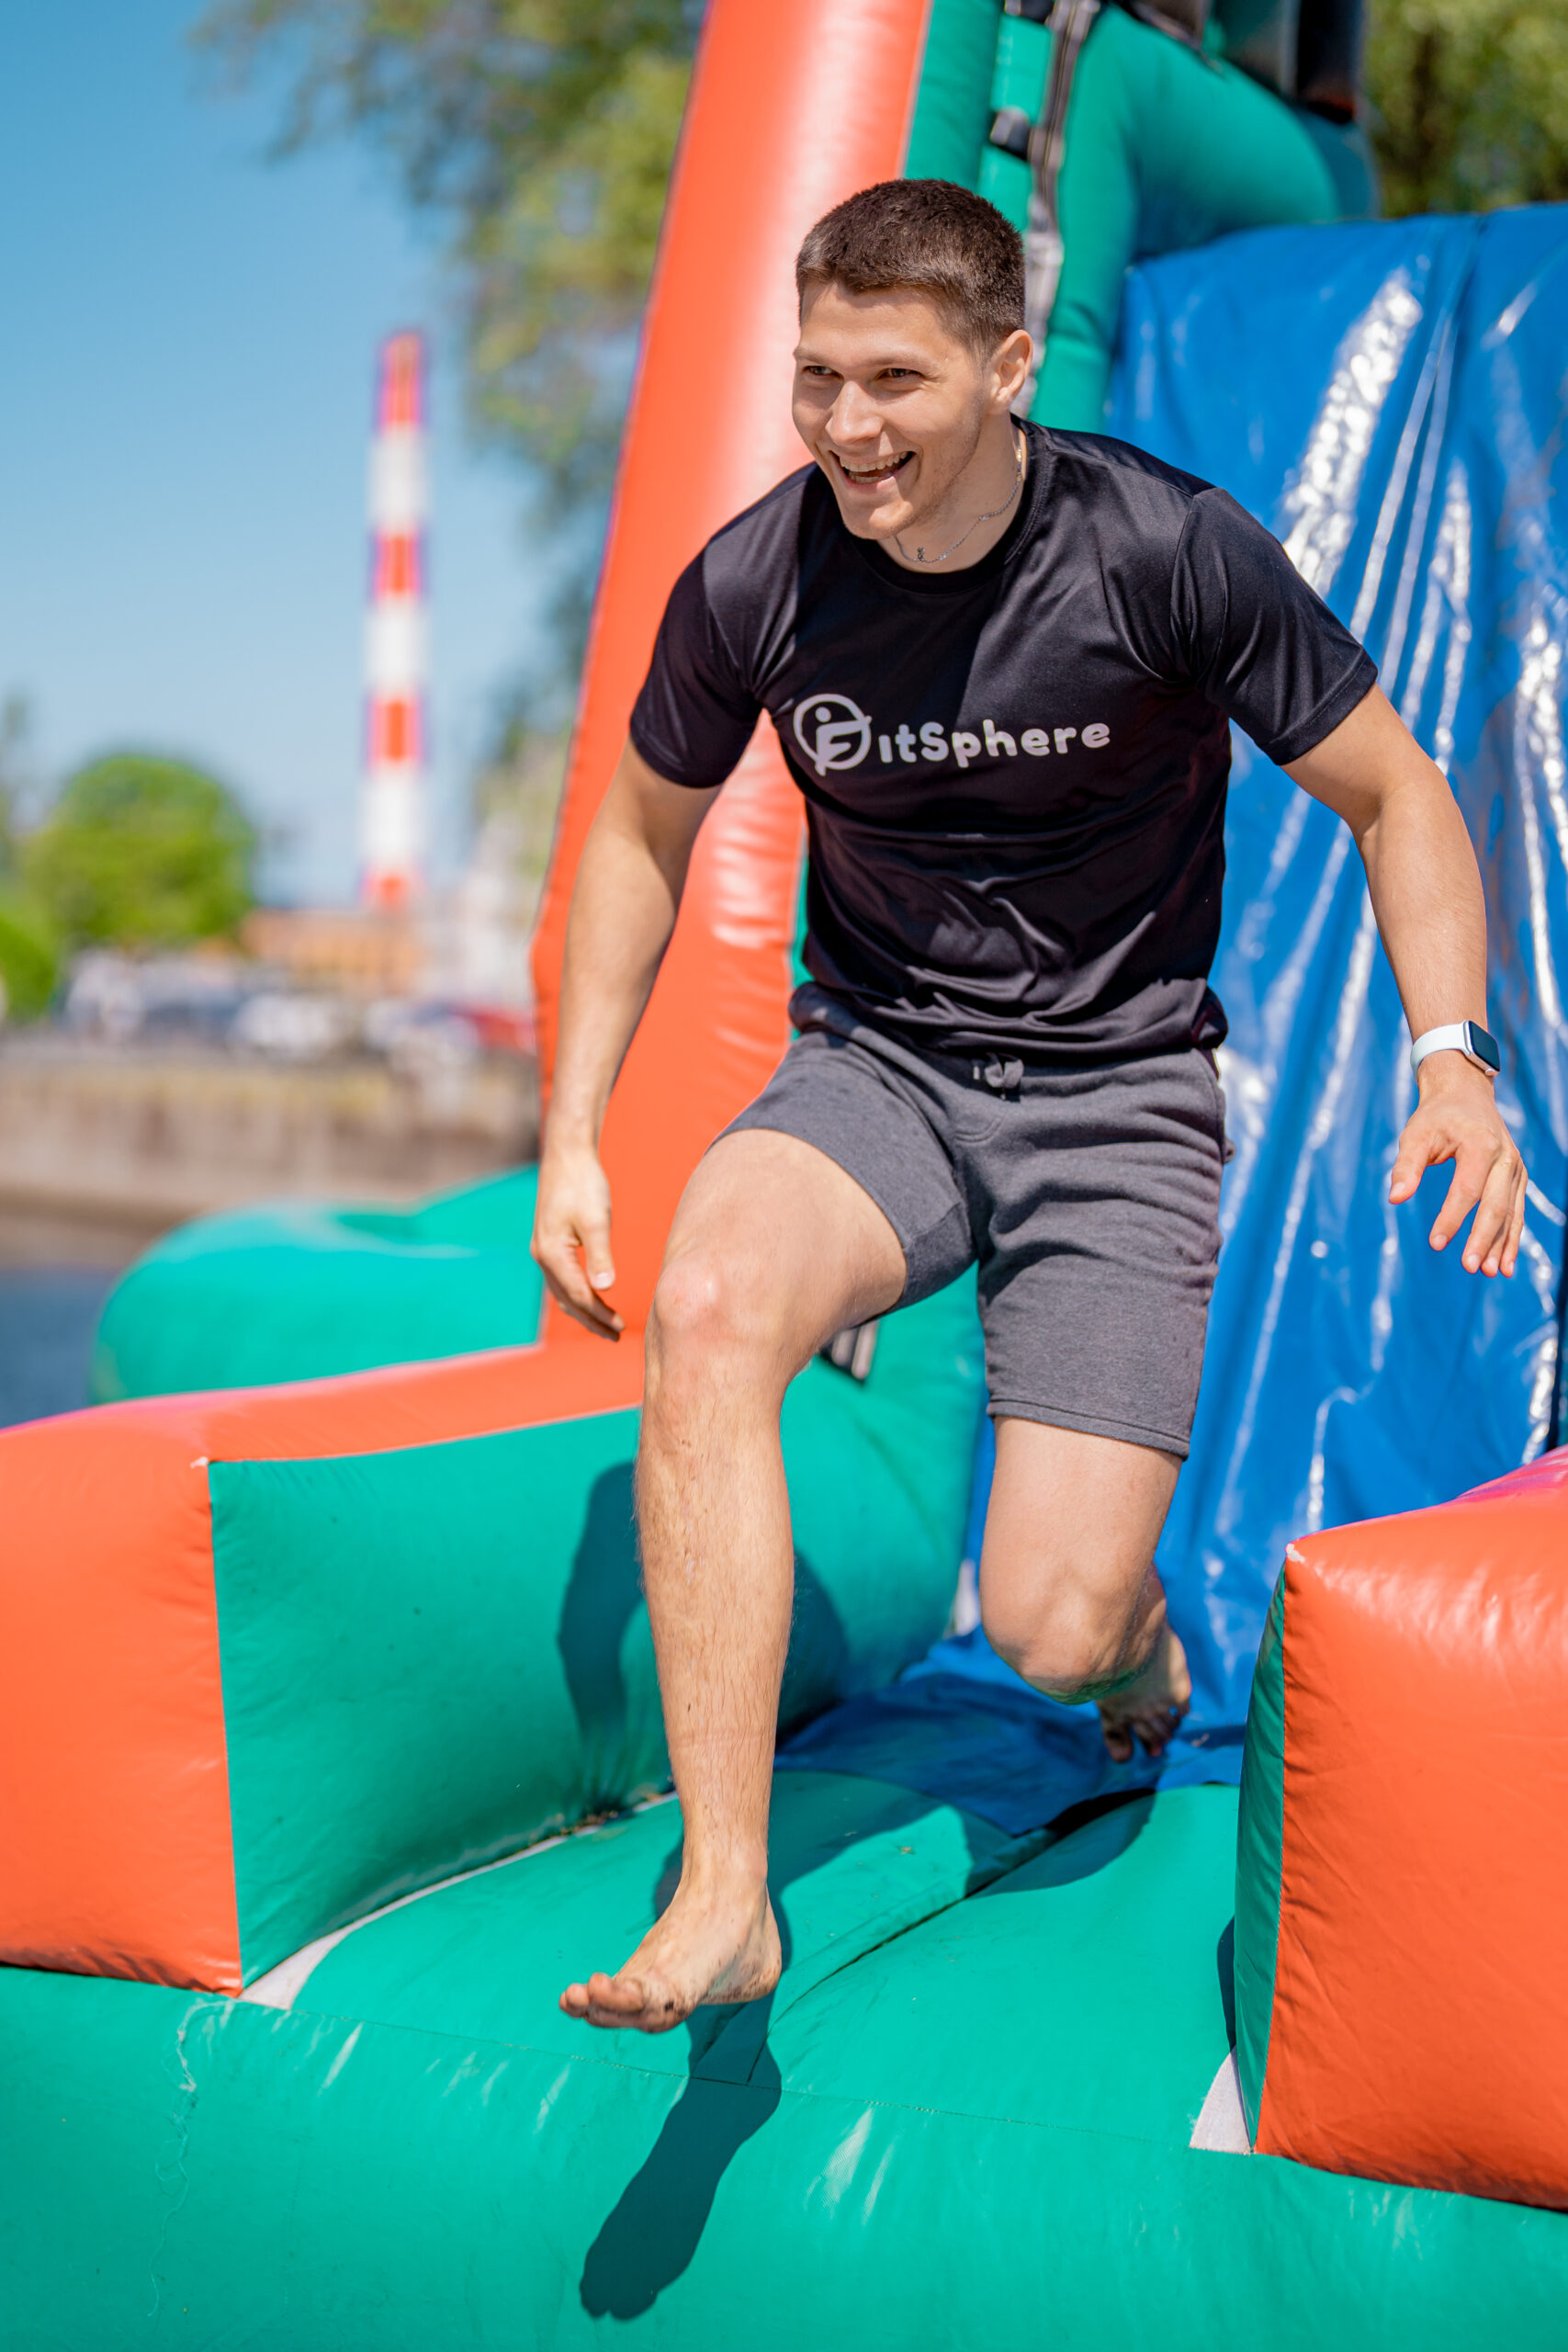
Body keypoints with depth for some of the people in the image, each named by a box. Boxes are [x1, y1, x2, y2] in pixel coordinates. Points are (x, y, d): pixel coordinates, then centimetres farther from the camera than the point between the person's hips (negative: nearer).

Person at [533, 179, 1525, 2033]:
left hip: (1117, 1094, -2)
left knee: (1049, 1636, -13)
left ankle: (1141, 1637, 29)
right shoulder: (751, 586, -8)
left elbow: (1393, 794, -4)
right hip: (877, 1065, 2)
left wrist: (1451, 1057, -19)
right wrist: (571, 1138, 4)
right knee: (706, 1310, -33)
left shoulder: (1171, 555, -15)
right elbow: (644, 832, 10)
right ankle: (722, 1896, -27)